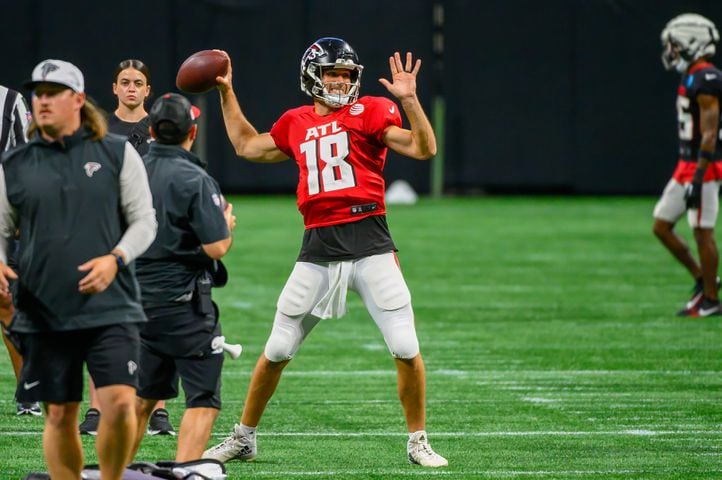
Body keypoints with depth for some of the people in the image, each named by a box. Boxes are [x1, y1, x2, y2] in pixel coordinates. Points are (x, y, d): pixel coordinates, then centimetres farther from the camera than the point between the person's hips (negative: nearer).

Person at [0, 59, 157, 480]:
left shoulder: (117, 154, 4)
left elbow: (144, 220, 4)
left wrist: (115, 259, -14)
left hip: (111, 308, -2)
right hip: (43, 314, 2)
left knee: (120, 403, -14)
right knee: (59, 415, 6)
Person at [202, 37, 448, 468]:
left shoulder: (370, 112, 3)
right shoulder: (296, 124, 15)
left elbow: (423, 148, -8)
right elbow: (247, 146, 32)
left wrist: (409, 100, -19)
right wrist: (226, 93, 32)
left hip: (369, 241, -3)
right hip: (319, 246, 3)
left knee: (406, 349, -8)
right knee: (277, 351, 7)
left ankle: (418, 441, 8)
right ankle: (243, 438, 21)